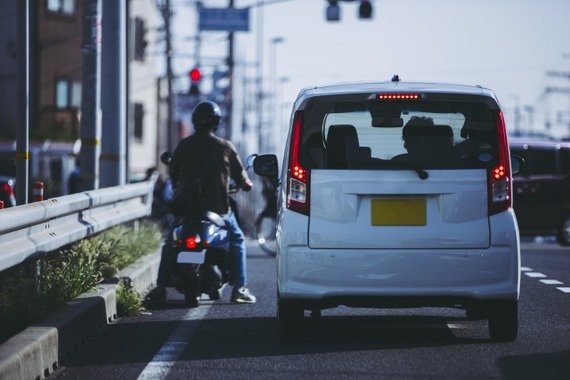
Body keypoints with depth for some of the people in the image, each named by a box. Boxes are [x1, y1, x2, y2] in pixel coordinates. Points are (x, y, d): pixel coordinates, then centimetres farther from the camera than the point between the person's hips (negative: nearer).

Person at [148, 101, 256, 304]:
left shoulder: (184, 145, 1)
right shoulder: (225, 147, -4)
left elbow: (173, 172, 11)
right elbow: (239, 175, 4)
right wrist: (247, 184, 27)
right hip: (218, 206, -2)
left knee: (170, 242, 19)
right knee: (237, 240, 15)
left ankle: (161, 287, 9)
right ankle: (239, 288, 4)